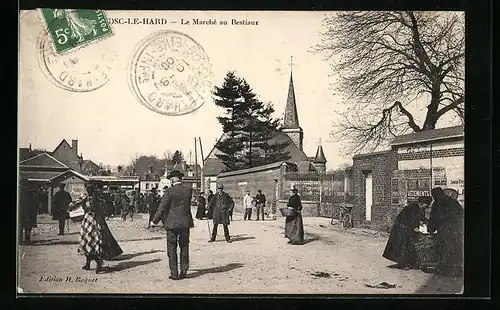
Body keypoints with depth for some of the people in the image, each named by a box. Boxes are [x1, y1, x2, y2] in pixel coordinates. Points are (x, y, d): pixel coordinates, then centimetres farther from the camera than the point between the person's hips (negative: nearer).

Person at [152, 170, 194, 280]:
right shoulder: (188, 190, 1)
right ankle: (184, 269, 12)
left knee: (172, 248, 5)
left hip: (172, 223, -4)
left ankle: (174, 273, 6)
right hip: (185, 223, 4)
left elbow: (162, 208, -10)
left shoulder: (169, 191, -11)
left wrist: (155, 220, 2)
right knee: (184, 246, 17)